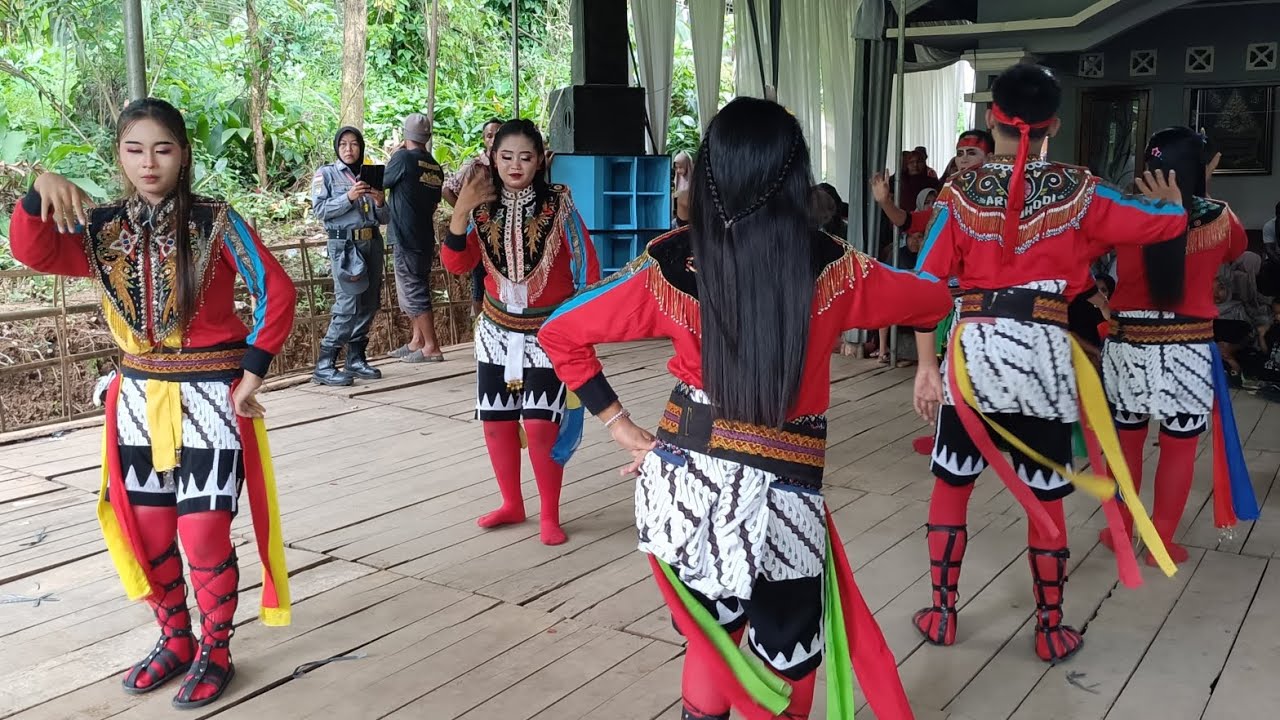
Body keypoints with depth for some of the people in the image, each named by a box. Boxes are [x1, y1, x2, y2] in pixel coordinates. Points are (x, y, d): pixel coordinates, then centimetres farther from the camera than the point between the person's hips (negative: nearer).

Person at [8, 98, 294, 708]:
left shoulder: (215, 222, -9)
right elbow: (32, 252, -11)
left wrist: (253, 370, -12)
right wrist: (41, 190, -28)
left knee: (204, 535, -1)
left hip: (208, 396, -5)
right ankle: (174, 641, 33)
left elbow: (276, 292, -10)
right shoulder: (104, 228, 4)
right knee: (148, 533, 13)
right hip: (138, 397, 5)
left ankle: (214, 653, 19)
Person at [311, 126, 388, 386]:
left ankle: (356, 359, 16)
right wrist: (348, 197, -16)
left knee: (370, 303, 5)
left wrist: (380, 203, -5)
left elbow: (384, 219, 16)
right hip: (345, 244, -5)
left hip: (372, 242, 6)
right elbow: (319, 210, -7)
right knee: (348, 305, -13)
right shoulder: (326, 174, 5)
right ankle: (324, 366, -10)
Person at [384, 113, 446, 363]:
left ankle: (431, 348, -4)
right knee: (416, 290, 17)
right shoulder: (435, 167, 8)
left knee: (414, 293, -4)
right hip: (425, 237, 8)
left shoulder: (403, 158, -12)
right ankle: (417, 342, 21)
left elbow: (381, 182, 2)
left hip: (406, 237, -8)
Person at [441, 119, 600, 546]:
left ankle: (550, 514, 7)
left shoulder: (558, 203, -11)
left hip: (548, 331, -4)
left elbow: (587, 266, -7)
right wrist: (461, 212, -19)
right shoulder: (483, 207, -1)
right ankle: (512, 504, 27)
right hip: (497, 330, 4)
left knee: (540, 424, -10)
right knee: (495, 421, 8)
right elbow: (457, 265, -8)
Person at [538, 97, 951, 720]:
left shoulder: (673, 263, -5)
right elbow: (936, 302, 10)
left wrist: (619, 425, 4)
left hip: (681, 479, 3)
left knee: (714, 638, 25)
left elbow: (560, 333, 0)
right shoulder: (829, 267, -8)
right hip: (779, 495, -2)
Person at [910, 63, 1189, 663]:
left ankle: (940, 615, 23)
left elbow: (925, 284, -3)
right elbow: (1167, 224, 8)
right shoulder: (1076, 190, 2)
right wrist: (1172, 200, 32)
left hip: (973, 345, 0)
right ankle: (1050, 632, 24)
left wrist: (926, 365, 0)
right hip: (1043, 348, 0)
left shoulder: (962, 192, 2)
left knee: (950, 485, 15)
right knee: (1045, 498, 12)